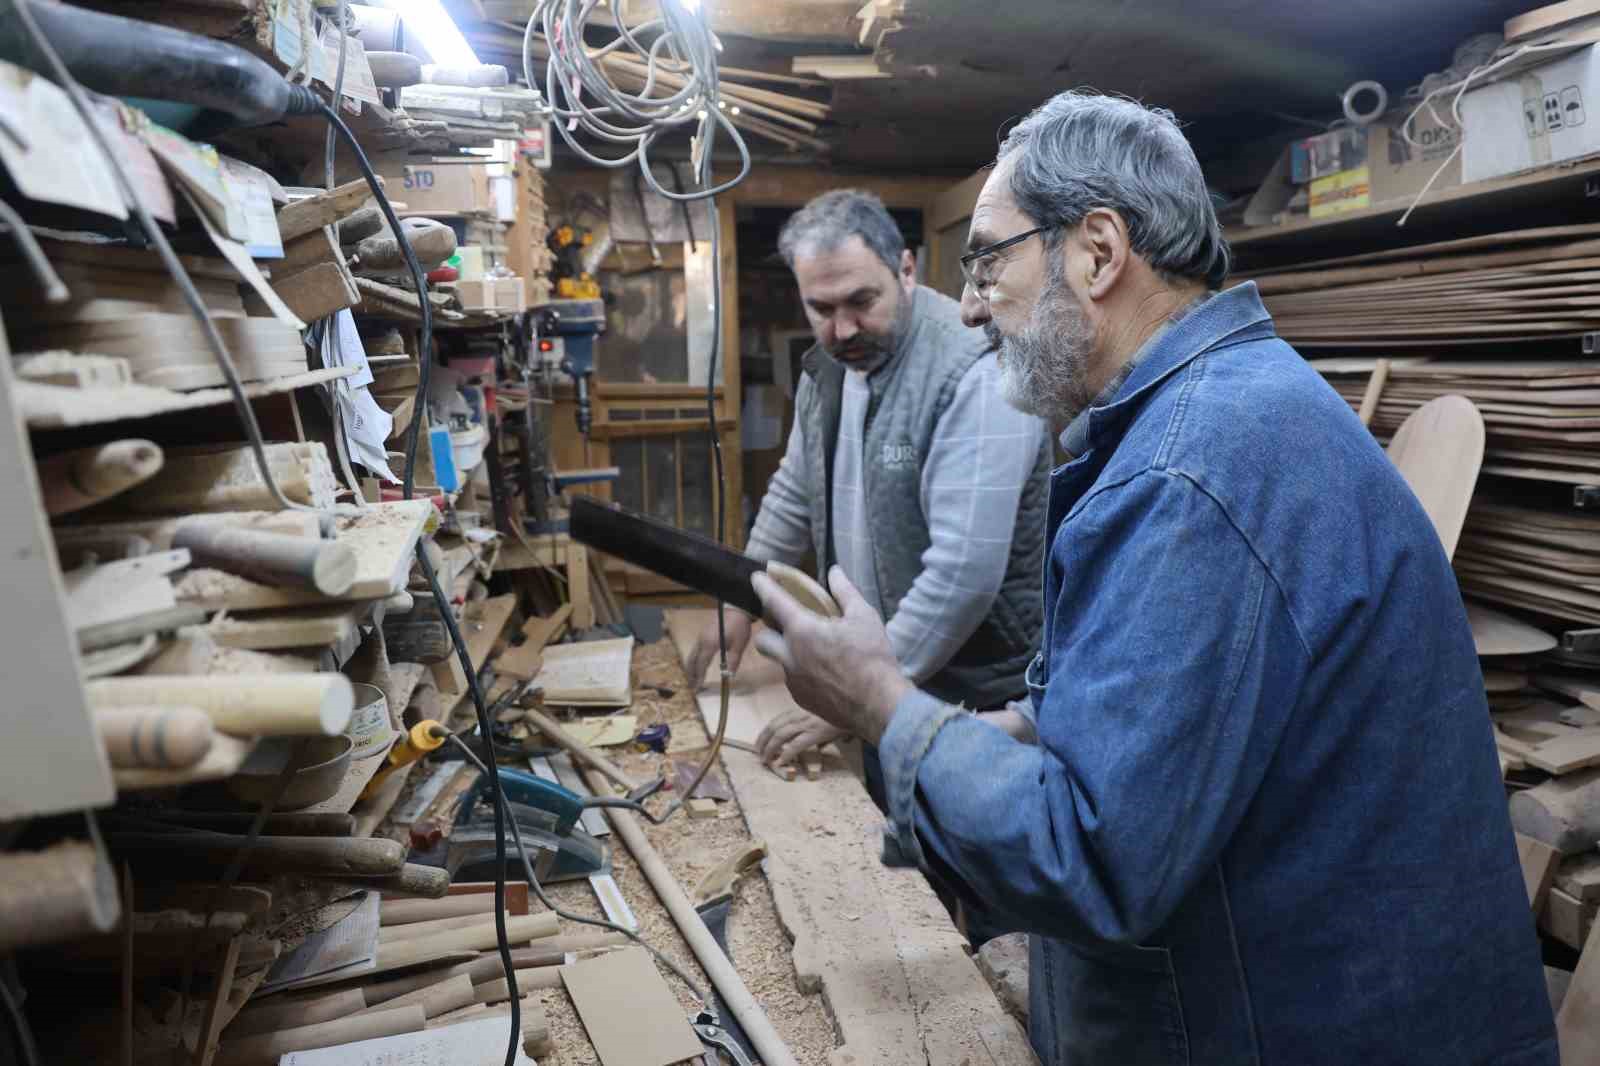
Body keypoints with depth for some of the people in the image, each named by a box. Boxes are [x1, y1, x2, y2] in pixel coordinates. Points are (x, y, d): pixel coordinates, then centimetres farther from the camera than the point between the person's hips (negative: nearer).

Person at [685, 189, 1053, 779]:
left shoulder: (977, 373, -25)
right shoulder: (827, 365, 2)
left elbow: (964, 573, -30)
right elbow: (795, 494, 15)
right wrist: (740, 602, 12)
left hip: (977, 697, -7)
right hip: (879, 672, 7)